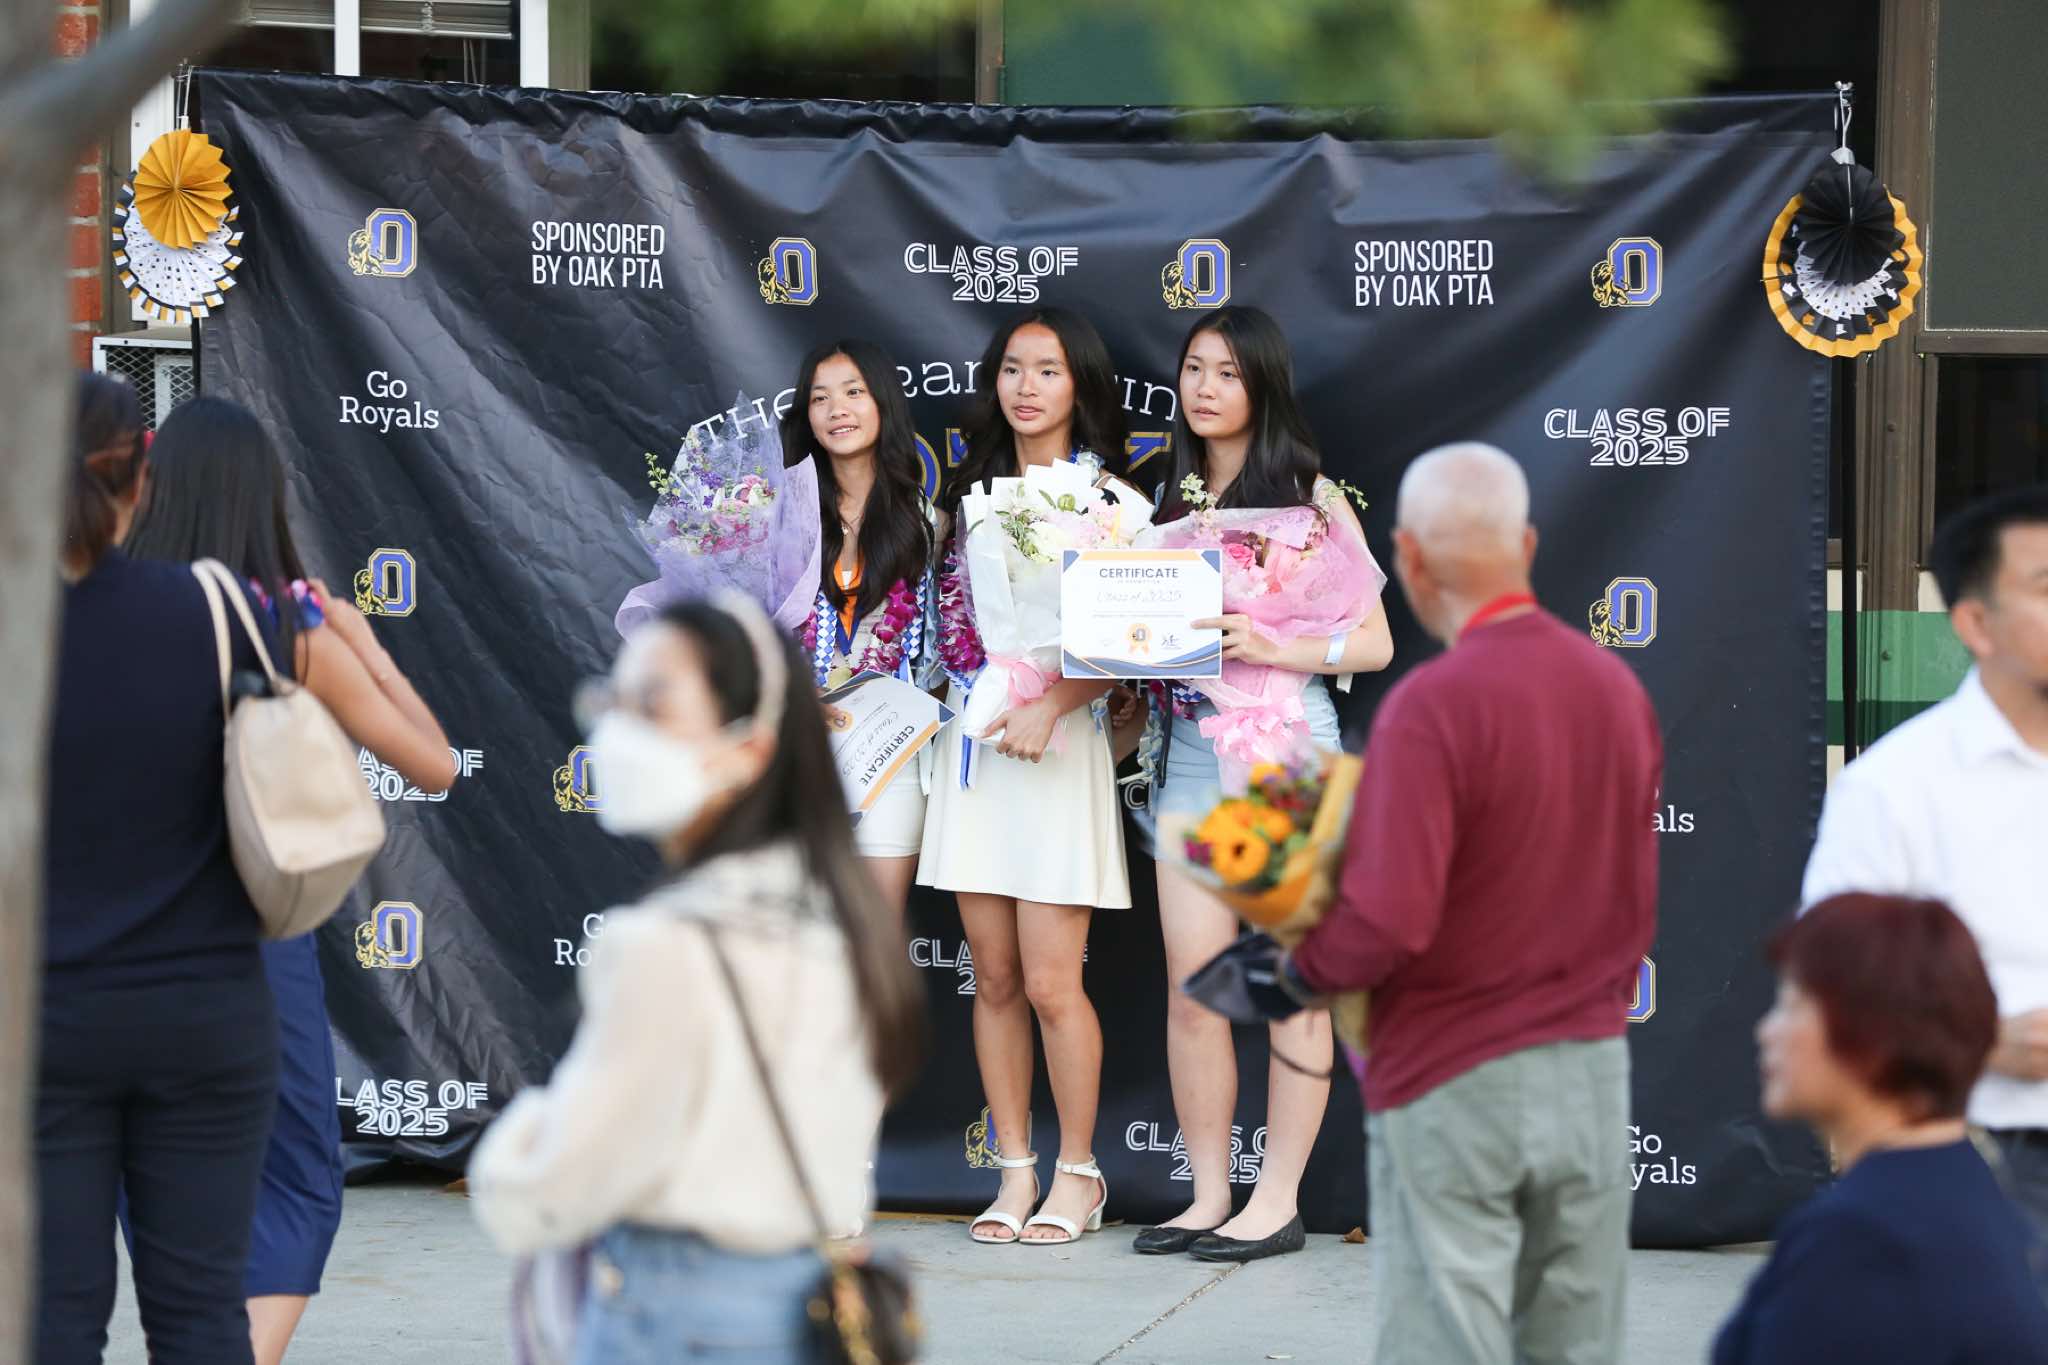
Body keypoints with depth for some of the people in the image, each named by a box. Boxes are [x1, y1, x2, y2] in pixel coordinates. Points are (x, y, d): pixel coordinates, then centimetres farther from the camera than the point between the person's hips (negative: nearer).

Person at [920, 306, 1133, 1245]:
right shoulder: (972, 489, 15)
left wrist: (1049, 707, -20)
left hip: (1058, 744, -5)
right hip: (971, 740, 5)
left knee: (1049, 981, -8)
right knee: (994, 976, 5)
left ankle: (1077, 1175, 5)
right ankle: (1015, 1172, 11)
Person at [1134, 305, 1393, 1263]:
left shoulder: (1309, 496, -2)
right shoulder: (1170, 500, 13)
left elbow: (1373, 644, -5)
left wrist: (1268, 646, -19)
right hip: (1192, 746, 5)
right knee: (1192, 985, 1)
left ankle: (1278, 1202, 3)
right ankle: (1209, 1195, 8)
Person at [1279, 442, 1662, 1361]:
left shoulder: (1431, 706, -17)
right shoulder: (1617, 687, 5)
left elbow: (1386, 925, -22)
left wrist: (1296, 972, -5)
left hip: (1454, 1084, -6)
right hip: (1593, 1072, 6)